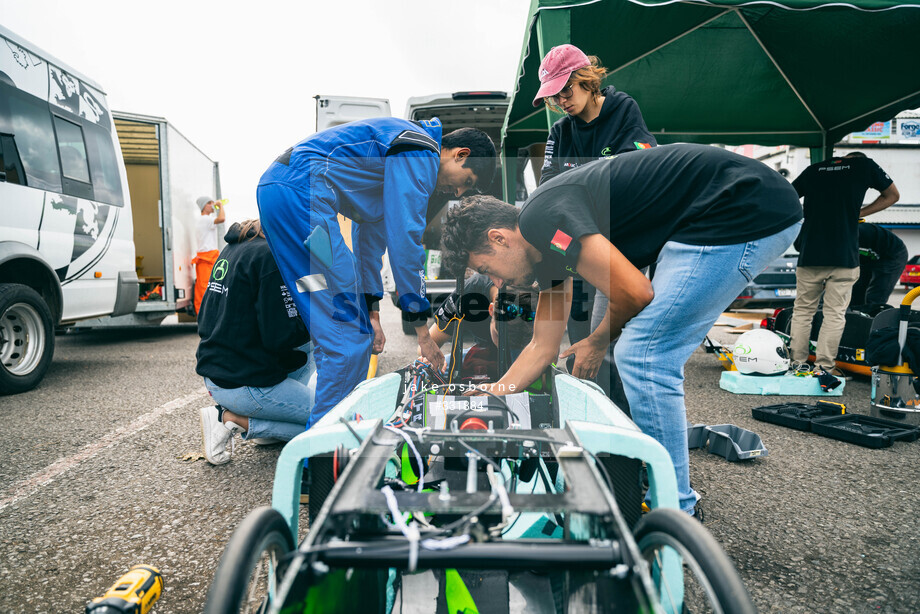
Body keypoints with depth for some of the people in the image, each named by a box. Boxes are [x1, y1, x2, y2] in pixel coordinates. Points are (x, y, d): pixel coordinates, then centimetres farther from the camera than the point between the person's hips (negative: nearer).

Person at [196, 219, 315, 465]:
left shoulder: (233, 248, 10)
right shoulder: (270, 254, -18)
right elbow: (280, 337, -20)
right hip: (244, 385, -9)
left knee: (312, 343, 20)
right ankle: (233, 419, -3)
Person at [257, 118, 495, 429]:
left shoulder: (399, 159, 26)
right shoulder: (420, 153, -5)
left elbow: (370, 233, 26)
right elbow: (404, 241, -12)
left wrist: (370, 311, 23)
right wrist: (422, 327, -5)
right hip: (301, 193, -11)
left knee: (348, 330, 14)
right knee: (348, 336, -9)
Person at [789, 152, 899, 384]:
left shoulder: (813, 170, 12)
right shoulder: (865, 165, 8)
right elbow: (892, 195, 20)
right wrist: (859, 213, 20)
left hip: (810, 254, 2)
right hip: (844, 256, -2)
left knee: (802, 310, 11)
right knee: (835, 313, 2)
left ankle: (798, 364, 14)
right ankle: (823, 367, -1)